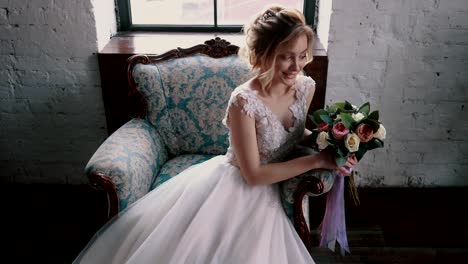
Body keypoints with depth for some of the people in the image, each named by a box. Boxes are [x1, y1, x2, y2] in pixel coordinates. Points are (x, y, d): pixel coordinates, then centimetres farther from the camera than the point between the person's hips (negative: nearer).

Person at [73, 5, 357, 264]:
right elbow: (253, 175, -23)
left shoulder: (307, 86, -9)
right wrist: (318, 159, -21)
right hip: (230, 185, -5)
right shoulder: (244, 101, -29)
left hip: (265, 194, 5)